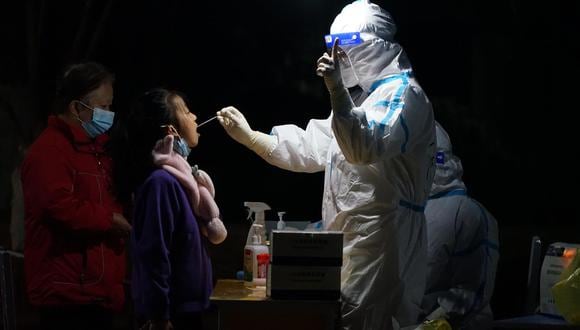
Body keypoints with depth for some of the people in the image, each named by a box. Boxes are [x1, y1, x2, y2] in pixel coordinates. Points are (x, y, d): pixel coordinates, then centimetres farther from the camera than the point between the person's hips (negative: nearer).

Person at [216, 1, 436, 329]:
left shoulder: (403, 94, -9)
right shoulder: (369, 95, 23)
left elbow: (364, 148, -28)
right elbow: (312, 147, 22)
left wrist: (337, 89, -38)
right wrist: (248, 135, 15)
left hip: (377, 241, -10)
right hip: (353, 240, 10)